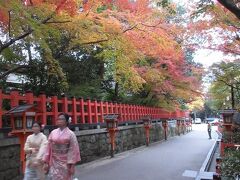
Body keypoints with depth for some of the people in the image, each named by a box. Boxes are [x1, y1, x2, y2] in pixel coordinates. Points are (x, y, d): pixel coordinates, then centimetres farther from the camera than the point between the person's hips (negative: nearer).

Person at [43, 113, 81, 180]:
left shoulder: (71, 134, -6)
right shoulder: (53, 133, 3)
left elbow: (73, 150, -7)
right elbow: (49, 148, 5)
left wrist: (72, 165, -10)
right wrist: (46, 162, 2)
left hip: (65, 163, -2)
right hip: (54, 163, 3)